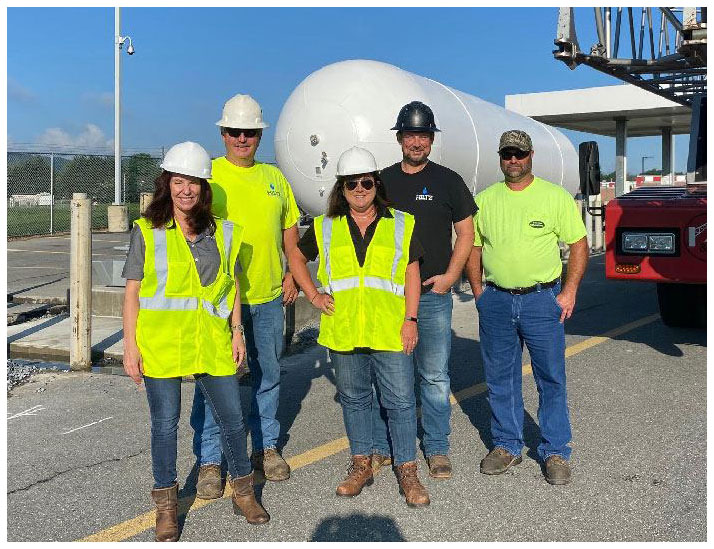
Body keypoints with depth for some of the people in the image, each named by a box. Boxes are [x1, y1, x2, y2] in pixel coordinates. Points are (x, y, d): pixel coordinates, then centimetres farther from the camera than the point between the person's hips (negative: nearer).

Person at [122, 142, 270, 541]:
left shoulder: (223, 232, 6)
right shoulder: (147, 232, -1)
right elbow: (132, 291, -1)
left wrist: (237, 333, 8)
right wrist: (130, 346, -5)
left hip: (212, 343, 2)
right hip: (160, 343, -2)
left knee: (233, 418, 7)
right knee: (165, 424, 6)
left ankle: (243, 492, 28)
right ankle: (166, 504, 24)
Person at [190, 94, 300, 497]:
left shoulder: (274, 177, 11)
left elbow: (290, 228, 18)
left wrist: (291, 274, 9)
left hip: (269, 295, 5)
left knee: (269, 373, 14)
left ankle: (266, 446, 31)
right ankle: (210, 460, 14)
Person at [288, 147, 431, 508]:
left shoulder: (401, 225, 4)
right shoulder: (325, 228, 7)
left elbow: (412, 273, 3)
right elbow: (296, 257, 20)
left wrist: (410, 320, -4)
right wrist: (313, 295, 8)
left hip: (390, 332, -2)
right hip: (342, 332, 2)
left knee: (401, 401, 1)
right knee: (353, 398, 13)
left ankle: (407, 471, 14)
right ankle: (361, 465, 28)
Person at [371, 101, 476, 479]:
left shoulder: (447, 181, 4)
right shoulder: (383, 181, 9)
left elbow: (465, 233, 5)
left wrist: (449, 276, -6)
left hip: (433, 295, -2)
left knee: (434, 376, 3)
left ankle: (437, 448, 17)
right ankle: (382, 447, 20)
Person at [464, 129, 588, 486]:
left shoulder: (556, 197, 0)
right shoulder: (484, 200, 7)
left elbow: (578, 245, 2)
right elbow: (473, 248, 13)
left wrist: (569, 292, -7)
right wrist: (478, 292, 4)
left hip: (542, 299, -2)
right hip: (495, 301, 3)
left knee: (551, 379, 3)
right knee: (500, 379, 10)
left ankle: (555, 452, 16)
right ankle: (507, 446, 25)